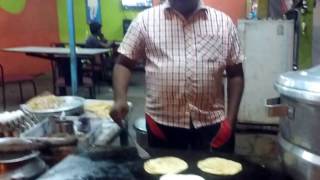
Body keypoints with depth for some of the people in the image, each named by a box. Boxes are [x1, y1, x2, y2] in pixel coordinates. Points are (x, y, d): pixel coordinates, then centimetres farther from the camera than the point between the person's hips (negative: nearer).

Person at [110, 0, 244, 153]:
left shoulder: (223, 22, 4)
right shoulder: (145, 19, 0)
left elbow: (235, 74, 6)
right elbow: (124, 63, 2)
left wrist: (230, 120, -1)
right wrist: (120, 99, -15)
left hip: (212, 124, 1)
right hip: (162, 124, 0)